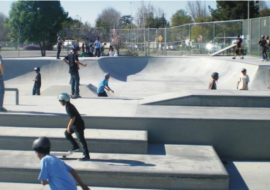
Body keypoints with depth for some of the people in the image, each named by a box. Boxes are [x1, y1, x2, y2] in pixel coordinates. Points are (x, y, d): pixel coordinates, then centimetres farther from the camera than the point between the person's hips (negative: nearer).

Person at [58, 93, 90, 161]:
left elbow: (73, 118, -25)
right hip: (75, 124, 10)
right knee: (66, 133, 20)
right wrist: (69, 125, 25)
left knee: (81, 140, -3)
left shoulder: (69, 107, -21)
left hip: (78, 125, -10)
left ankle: (86, 156, 4)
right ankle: (75, 146, 25)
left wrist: (69, 127, -16)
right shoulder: (69, 105, 9)